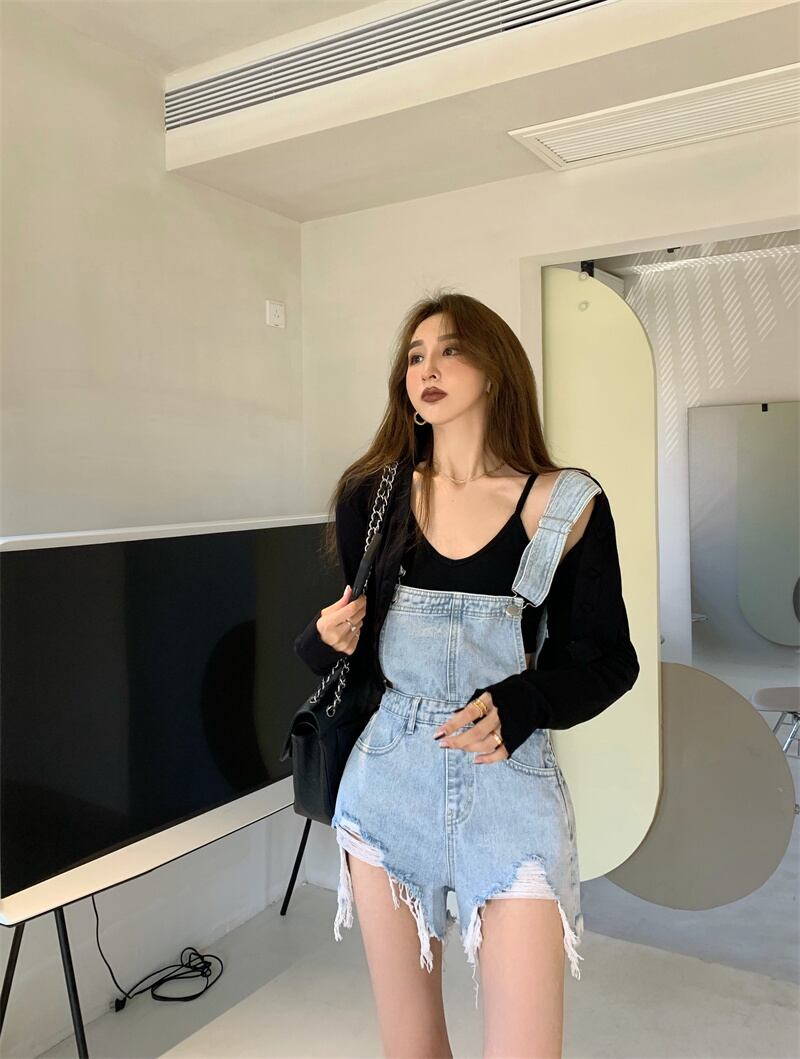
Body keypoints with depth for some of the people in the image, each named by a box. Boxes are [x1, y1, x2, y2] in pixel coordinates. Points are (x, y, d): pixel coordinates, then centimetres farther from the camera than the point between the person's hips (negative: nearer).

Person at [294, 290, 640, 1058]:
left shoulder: (564, 504, -6)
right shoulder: (373, 494, 2)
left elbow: (608, 658, 0)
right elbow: (352, 644, 10)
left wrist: (518, 705, -16)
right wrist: (326, 641, -12)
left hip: (510, 789, -2)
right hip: (388, 784, 3)